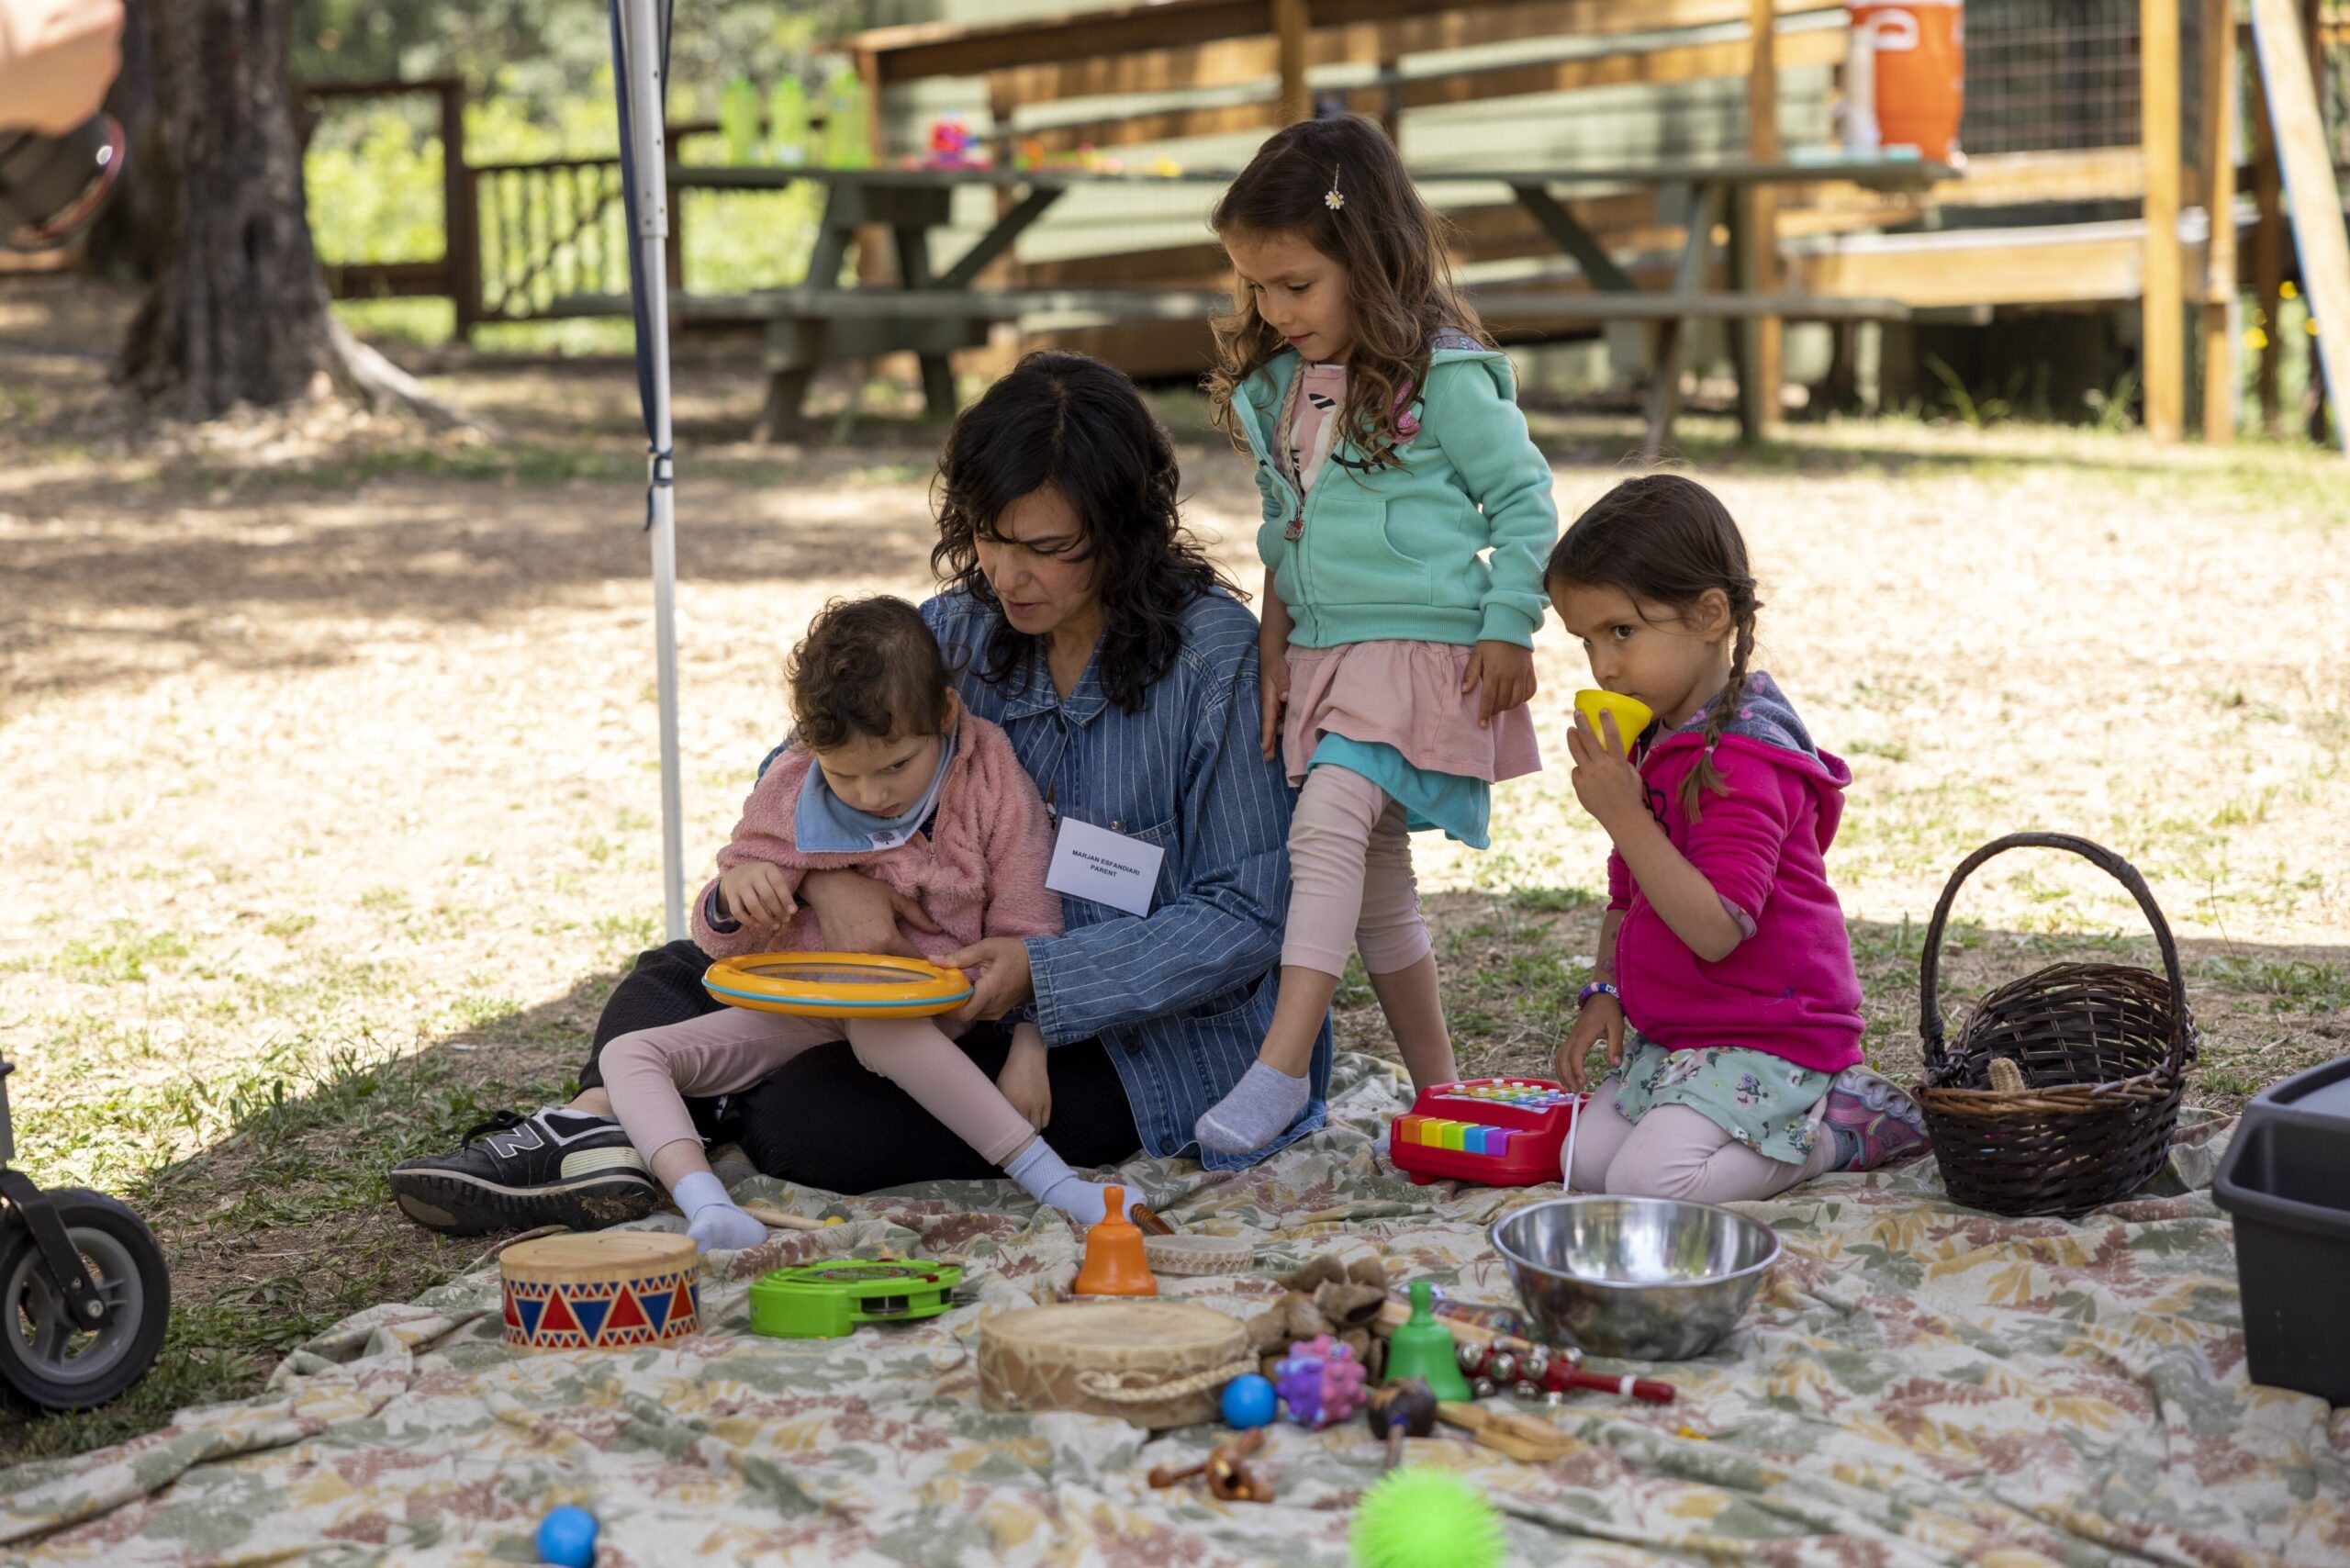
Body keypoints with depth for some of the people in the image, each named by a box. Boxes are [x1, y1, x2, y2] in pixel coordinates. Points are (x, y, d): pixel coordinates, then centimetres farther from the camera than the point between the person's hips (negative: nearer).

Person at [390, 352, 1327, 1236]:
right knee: (684, 975, -2)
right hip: (983, 997, 7)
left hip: (1144, 1046, -7)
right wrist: (827, 873, -17)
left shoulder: (1214, 654, -16)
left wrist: (1043, 972, -27)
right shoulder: (963, 627, 3)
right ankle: (602, 1127, -25)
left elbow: (1247, 916, -16)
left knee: (812, 1123, -26)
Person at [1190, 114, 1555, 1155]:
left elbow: (1525, 500, -5)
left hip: (1421, 648, -8)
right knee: (1376, 871, 10)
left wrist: (1508, 631, -9)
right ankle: (1437, 1088, 19)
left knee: (1328, 823, -24)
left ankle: (1281, 1067, -26)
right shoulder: (1277, 387, 10)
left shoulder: (1444, 380, -11)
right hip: (1322, 655, 8)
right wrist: (1274, 657, 13)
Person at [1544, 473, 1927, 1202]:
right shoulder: (1653, 741, 11)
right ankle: (1807, 1104, 10)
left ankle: (1846, 1128, -3)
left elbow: (1717, 929, -29)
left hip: (1764, 1036, -10)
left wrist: (1623, 814, -29)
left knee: (1648, 1181, -24)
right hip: (1674, 1030, 10)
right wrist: (1605, 992, 7)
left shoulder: (1740, 760, -21)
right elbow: (1627, 895, 21)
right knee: (1587, 1163, -2)